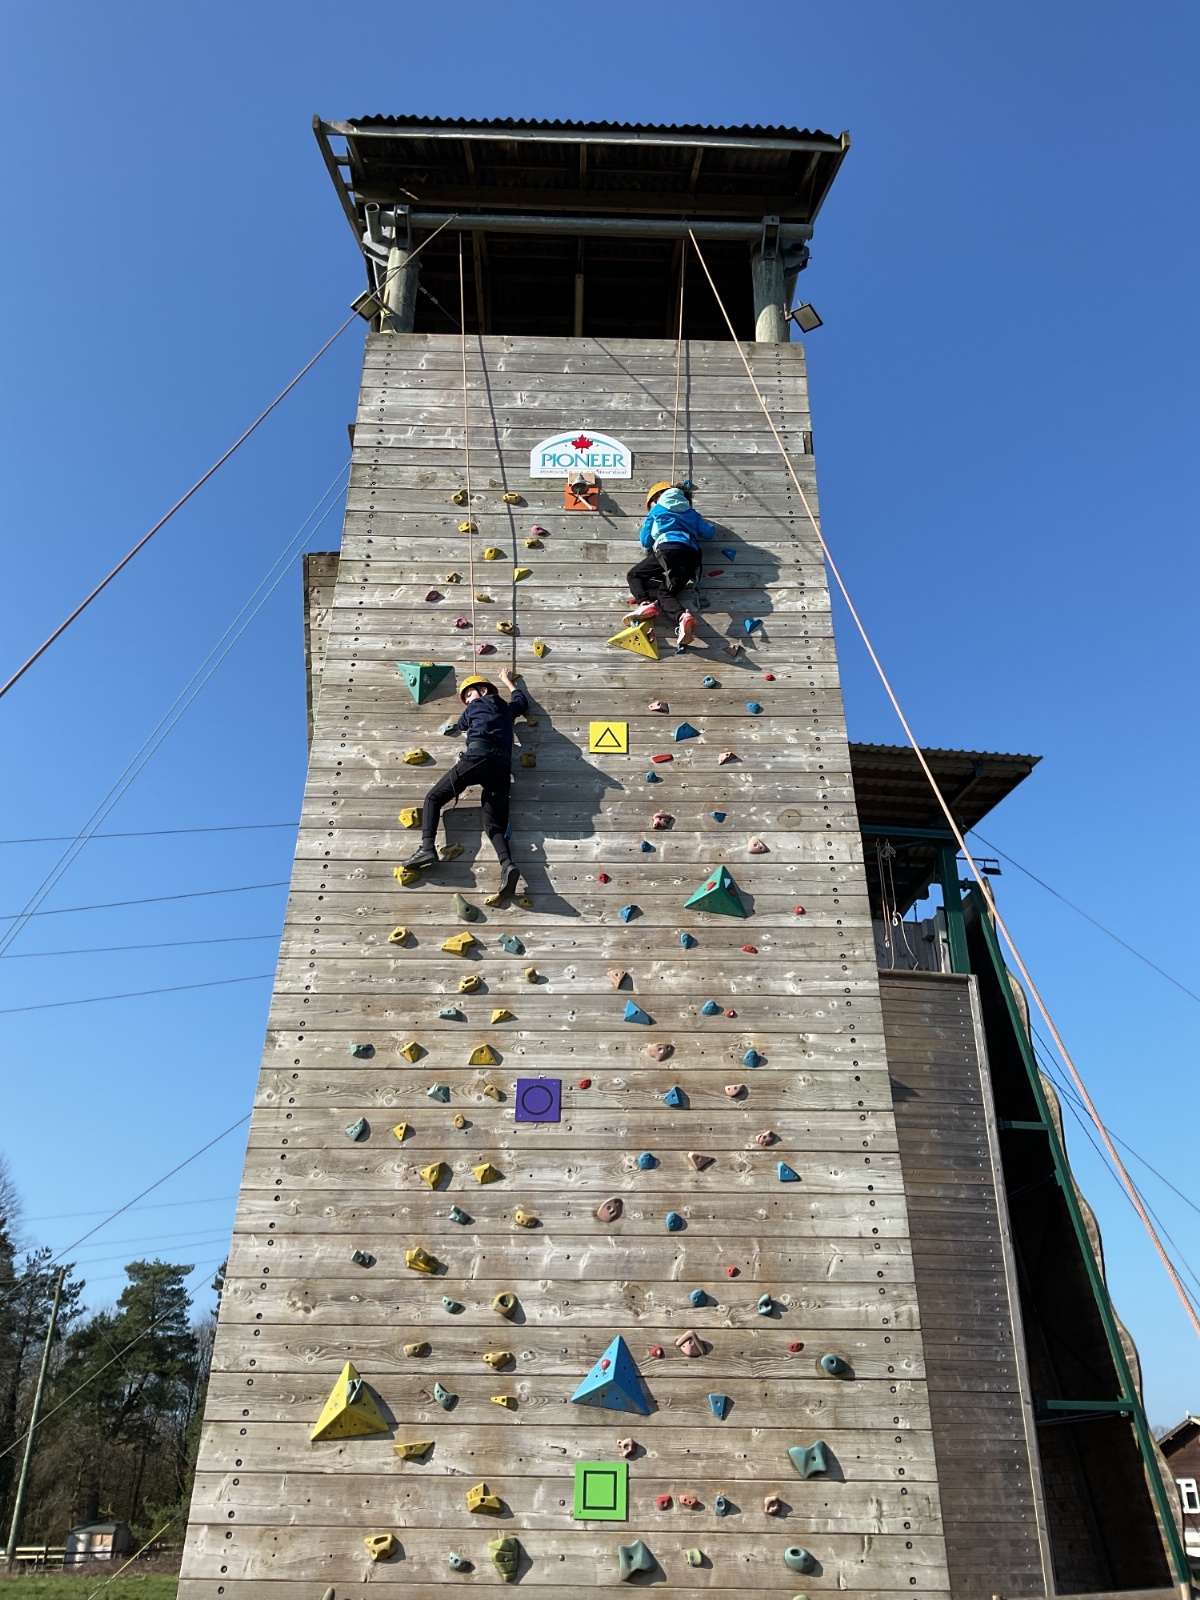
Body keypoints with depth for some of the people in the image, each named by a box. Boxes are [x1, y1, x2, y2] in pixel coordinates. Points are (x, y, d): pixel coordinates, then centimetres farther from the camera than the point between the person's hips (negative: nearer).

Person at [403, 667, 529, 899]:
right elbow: (522, 700, 54)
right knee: (494, 825, -2)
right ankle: (507, 865, -31)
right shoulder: (507, 708, 31)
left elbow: (461, 726, 36)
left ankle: (427, 847, -16)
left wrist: (450, 726, 59)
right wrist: (508, 680, 67)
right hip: (502, 766, 5)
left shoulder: (477, 705, 20)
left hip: (478, 757, -5)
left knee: (433, 798, 6)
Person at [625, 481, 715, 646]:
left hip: (668, 549, -4)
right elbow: (709, 532, 31)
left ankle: (645, 604, -19)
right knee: (665, 593, -2)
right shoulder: (691, 512, 33)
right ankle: (682, 618, -39)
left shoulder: (656, 510, 24)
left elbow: (645, 541, 23)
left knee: (634, 575, 14)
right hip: (691, 555, 4)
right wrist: (702, 527, 54)